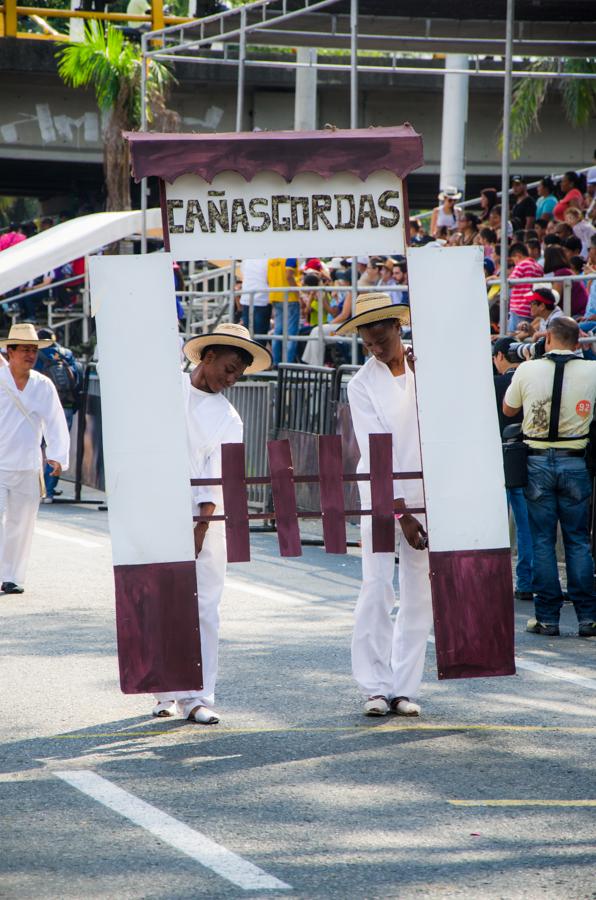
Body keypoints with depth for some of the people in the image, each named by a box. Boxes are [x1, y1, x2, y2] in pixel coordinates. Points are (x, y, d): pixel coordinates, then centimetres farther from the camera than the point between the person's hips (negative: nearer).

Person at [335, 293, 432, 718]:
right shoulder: (362, 384, -3)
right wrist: (399, 513, -13)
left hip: (424, 493, 3)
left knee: (420, 592, 2)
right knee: (377, 589, -8)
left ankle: (406, 687, 8)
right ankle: (377, 686, 0)